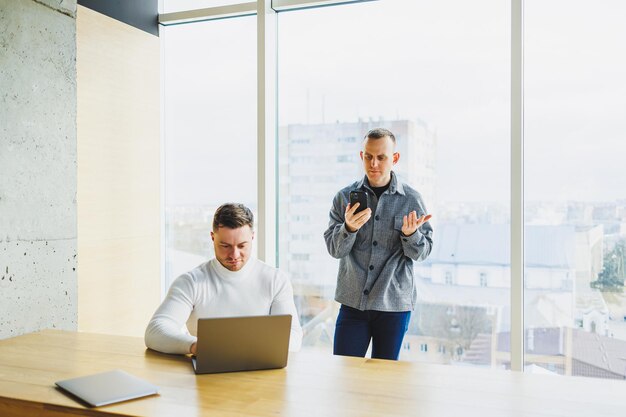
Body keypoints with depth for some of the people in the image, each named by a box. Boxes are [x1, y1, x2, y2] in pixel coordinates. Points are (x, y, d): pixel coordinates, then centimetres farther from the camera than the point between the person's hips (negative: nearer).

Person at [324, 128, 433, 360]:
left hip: (394, 305, 0)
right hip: (353, 302, 1)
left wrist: (411, 234, -22)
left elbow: (422, 252, -1)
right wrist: (349, 228, -24)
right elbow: (334, 249, -4)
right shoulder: (345, 197, 1)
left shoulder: (411, 200, 0)